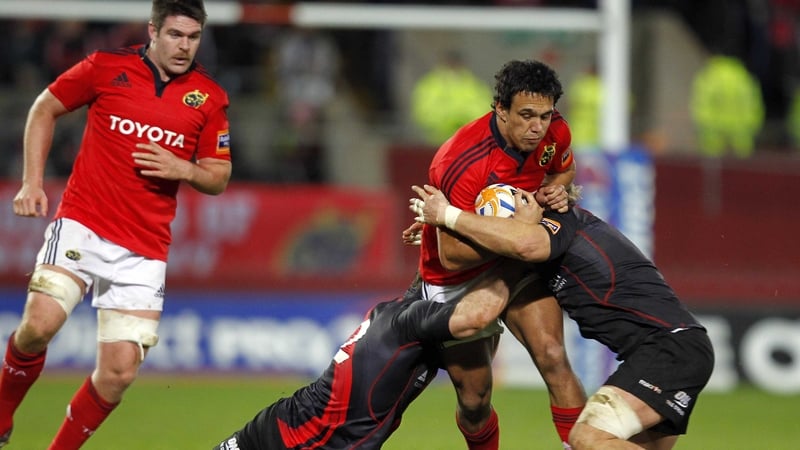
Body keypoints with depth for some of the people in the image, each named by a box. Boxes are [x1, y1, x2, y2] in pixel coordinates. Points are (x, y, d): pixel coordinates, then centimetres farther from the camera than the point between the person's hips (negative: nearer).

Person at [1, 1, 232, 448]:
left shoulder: (209, 97, 4)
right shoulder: (107, 67, -1)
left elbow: (219, 177, 12)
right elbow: (45, 109, 12)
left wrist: (184, 170, -11)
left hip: (144, 249, 2)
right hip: (82, 226, -2)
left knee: (119, 371, -6)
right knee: (40, 324, -23)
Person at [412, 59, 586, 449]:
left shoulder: (555, 133, -15)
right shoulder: (460, 163, -33)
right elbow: (451, 256, -28)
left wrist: (554, 190, -11)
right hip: (456, 281, -3)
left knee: (552, 358, -20)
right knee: (475, 399, 1)